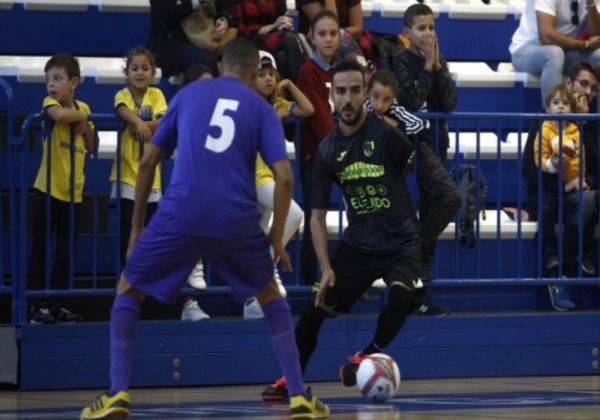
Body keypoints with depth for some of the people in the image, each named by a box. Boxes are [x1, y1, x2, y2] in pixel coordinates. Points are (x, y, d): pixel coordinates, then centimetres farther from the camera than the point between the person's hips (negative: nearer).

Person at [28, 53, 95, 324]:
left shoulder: (82, 108, 8)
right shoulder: (50, 102, -8)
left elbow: (91, 148, 15)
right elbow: (60, 114, -34)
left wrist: (86, 127, -3)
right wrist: (82, 115, -15)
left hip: (73, 193, 5)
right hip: (48, 190, -5)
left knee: (66, 251, 9)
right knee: (41, 250, -2)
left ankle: (57, 305, 17)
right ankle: (38, 306, 1)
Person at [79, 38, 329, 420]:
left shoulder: (188, 94, 16)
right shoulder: (261, 108, 13)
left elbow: (148, 162, 15)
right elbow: (284, 177, 1)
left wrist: (137, 225, 22)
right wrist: (277, 237, 11)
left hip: (181, 214, -1)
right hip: (237, 222, 1)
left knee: (129, 291, 18)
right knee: (270, 295, 26)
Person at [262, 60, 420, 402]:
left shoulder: (386, 133, -15)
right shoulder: (328, 150, -2)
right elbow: (318, 216, 2)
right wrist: (326, 268, -7)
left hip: (401, 241, -4)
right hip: (358, 243, 4)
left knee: (401, 295, -31)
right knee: (316, 308, 1)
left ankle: (368, 357, -6)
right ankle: (290, 380, 22)